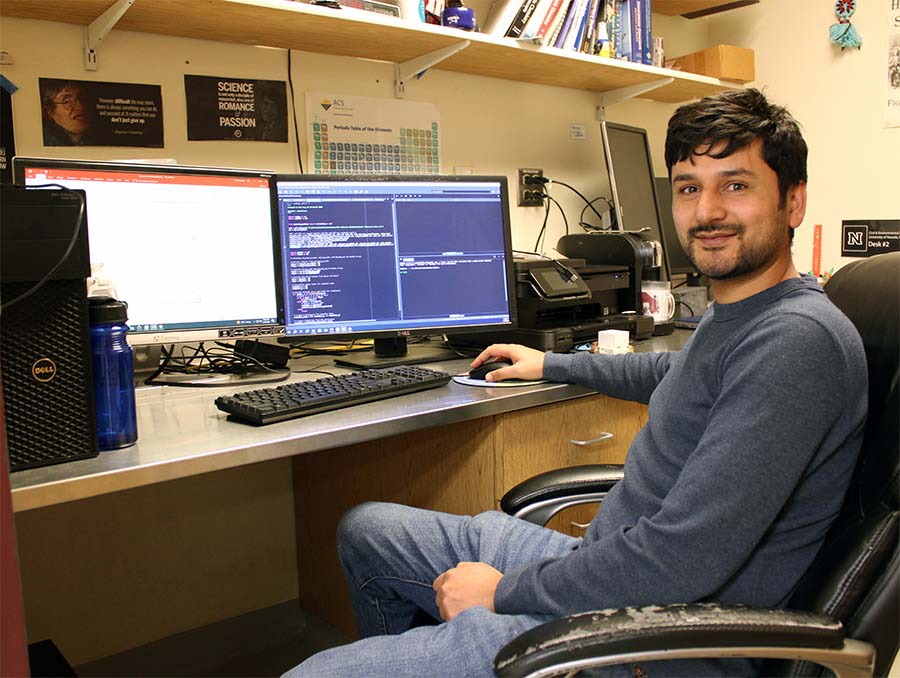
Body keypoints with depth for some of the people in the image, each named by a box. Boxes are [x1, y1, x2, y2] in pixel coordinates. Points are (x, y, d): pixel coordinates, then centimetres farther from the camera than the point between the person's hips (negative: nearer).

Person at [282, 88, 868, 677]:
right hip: (608, 569, 10)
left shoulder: (798, 339, -23)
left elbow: (683, 558, -28)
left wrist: (505, 591, -17)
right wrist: (552, 365, 38)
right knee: (366, 529, 18)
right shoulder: (734, 318, 9)